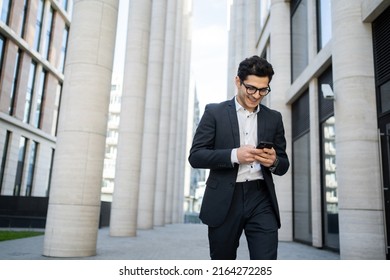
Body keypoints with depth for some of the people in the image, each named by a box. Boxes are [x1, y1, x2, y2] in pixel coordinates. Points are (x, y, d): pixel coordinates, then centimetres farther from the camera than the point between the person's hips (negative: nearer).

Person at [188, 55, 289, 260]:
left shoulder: (274, 118, 12)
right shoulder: (214, 112, 4)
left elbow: (283, 165, 15)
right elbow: (195, 156, -3)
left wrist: (274, 162, -10)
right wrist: (234, 155, -18)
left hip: (261, 199, 2)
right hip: (224, 200, -1)